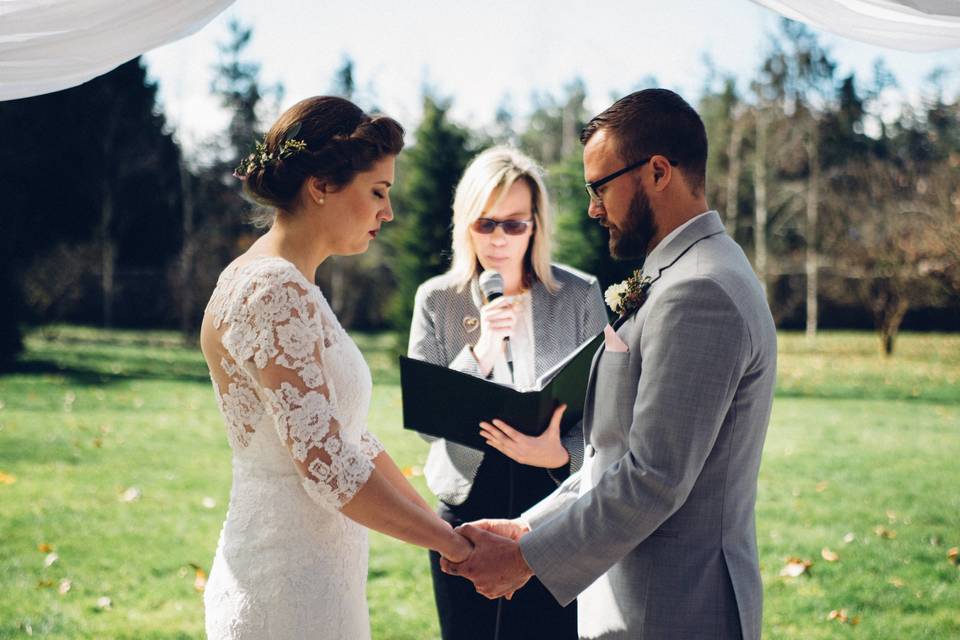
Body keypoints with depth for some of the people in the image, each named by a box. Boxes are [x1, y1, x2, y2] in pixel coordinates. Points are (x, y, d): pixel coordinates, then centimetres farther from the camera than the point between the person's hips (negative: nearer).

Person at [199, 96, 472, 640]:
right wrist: (454, 543, -15)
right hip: (289, 591, -9)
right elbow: (328, 466, -23)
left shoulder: (293, 287, 12)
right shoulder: (272, 291, -18)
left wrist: (443, 526, 11)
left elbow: (350, 438, 14)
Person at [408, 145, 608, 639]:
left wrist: (561, 454, -22)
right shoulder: (436, 300, 2)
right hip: (468, 504, 1)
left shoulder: (580, 296, -1)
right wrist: (481, 351, -17)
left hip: (555, 502, -1)